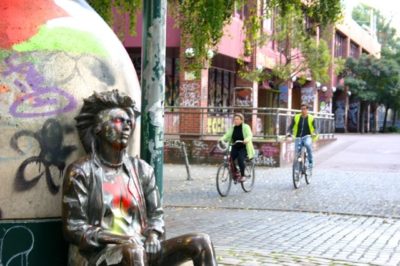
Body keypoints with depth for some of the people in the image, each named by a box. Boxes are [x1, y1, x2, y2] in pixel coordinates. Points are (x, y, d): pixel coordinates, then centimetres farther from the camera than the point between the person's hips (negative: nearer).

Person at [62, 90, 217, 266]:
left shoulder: (141, 169, 12)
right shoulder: (81, 172, -3)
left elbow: (156, 213, 18)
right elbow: (73, 229, -7)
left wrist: (153, 235, -7)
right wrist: (121, 239, -18)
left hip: (141, 250, 6)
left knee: (201, 242, -14)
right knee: (133, 252, -39)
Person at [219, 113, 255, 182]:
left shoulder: (246, 127, -6)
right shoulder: (232, 128, 7)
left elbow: (250, 135, -20)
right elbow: (227, 135, -1)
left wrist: (246, 140, -43)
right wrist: (222, 139, -23)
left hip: (244, 148, -4)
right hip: (235, 148, 4)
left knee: (240, 159, -29)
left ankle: (242, 176, -10)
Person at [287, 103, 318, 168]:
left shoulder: (311, 118, 1)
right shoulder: (296, 117, 5)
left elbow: (315, 128, -2)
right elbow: (291, 126, 3)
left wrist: (314, 134, -24)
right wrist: (289, 133, -17)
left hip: (307, 137, -3)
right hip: (298, 137, 3)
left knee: (308, 144, -35)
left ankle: (310, 162, -22)